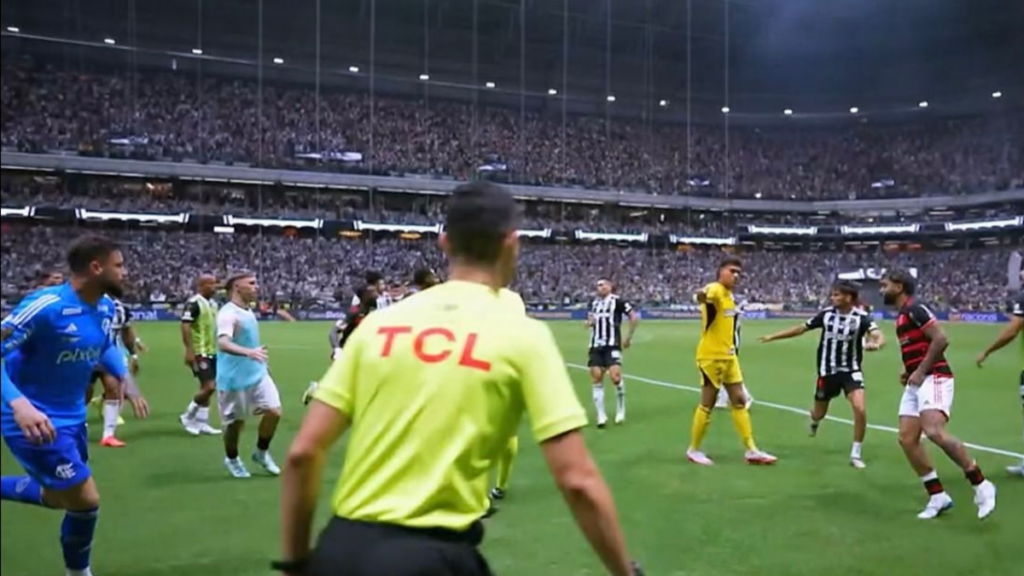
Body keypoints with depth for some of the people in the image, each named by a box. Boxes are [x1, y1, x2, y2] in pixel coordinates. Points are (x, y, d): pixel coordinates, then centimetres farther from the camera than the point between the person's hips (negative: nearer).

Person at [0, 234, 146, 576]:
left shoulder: (106, 307, -1)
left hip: (71, 418, 9)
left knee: (58, 497, 23)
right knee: (86, 501, -4)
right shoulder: (46, 305, -26)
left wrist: (124, 376, 4)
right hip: (35, 421, -8)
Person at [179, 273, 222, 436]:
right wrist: (189, 350, -25)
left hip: (212, 352, 9)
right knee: (209, 387, -11)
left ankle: (201, 423, 19)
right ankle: (188, 416, 8)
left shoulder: (213, 303, 12)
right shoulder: (193, 303, -14)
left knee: (209, 388, 11)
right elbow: (185, 326, -20)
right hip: (199, 353, -9)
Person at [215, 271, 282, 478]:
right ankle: (232, 459, 33)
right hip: (235, 378, -7)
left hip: (258, 373, 7)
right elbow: (223, 343, -38)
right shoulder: (228, 313, -21)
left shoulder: (248, 311, 8)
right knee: (236, 422, 7)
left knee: (274, 411, -4)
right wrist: (248, 352, -53)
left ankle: (262, 453, 18)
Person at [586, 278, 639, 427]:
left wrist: (628, 337, -3)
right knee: (596, 378, -2)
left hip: (612, 345, -6)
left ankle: (620, 409, 7)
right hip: (596, 346, 6)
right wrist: (590, 321, 5)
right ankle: (601, 415, 5)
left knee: (615, 376, -17)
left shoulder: (618, 301, -6)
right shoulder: (593, 303, 13)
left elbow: (634, 316, -5)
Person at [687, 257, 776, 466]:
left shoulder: (729, 295, 12)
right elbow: (706, 296, -44)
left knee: (740, 401, 10)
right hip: (711, 357, -9)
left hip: (729, 356, 9)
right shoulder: (714, 290, -17)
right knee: (707, 404, 0)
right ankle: (693, 450, 15)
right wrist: (702, 296, -66)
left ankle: (751, 450, 17)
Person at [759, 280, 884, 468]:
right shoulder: (826, 314, -6)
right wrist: (772, 336, 8)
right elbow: (801, 329, 5)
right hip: (827, 371, 2)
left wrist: (876, 344, -53)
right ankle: (813, 421, 55)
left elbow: (879, 336, -29)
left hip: (851, 370, -2)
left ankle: (856, 453, -2)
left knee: (860, 409, -21)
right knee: (819, 413, 14)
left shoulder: (861, 318, -14)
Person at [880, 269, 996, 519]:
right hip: (916, 383, 10)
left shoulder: (915, 309, -9)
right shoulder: (901, 316, 20)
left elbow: (941, 339, -18)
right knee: (907, 439, 0)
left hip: (933, 379, -10)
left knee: (934, 431, -26)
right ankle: (938, 497, 6)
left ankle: (981, 486, -11)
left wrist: (921, 371, -17)